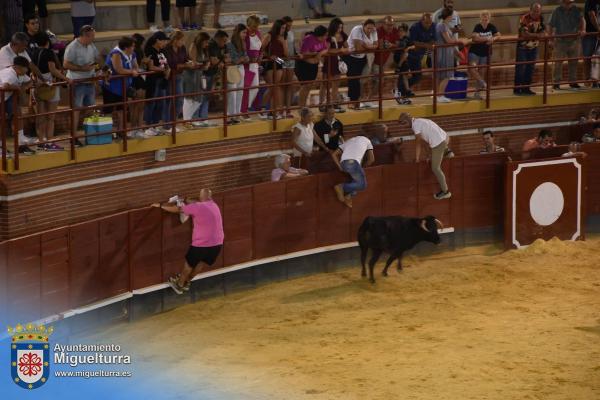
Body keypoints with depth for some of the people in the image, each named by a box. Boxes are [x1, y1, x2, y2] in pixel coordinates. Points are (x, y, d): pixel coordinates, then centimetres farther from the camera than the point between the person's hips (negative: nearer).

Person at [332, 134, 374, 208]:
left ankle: (348, 196, 4)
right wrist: (363, 167, 31)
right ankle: (341, 187, -15)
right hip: (353, 162, -6)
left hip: (343, 163, 6)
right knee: (362, 184, -4)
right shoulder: (366, 140, 30)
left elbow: (334, 154, 27)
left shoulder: (348, 141, 39)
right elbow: (371, 159, 20)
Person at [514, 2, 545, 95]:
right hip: (523, 47, -6)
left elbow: (543, 31, 5)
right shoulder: (525, 18, -20)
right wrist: (537, 35, -21)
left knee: (530, 68, 7)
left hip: (534, 47, 6)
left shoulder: (541, 18, 1)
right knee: (520, 68, -6)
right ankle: (517, 89, -3)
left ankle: (526, 88, 14)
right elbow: (524, 34, -27)